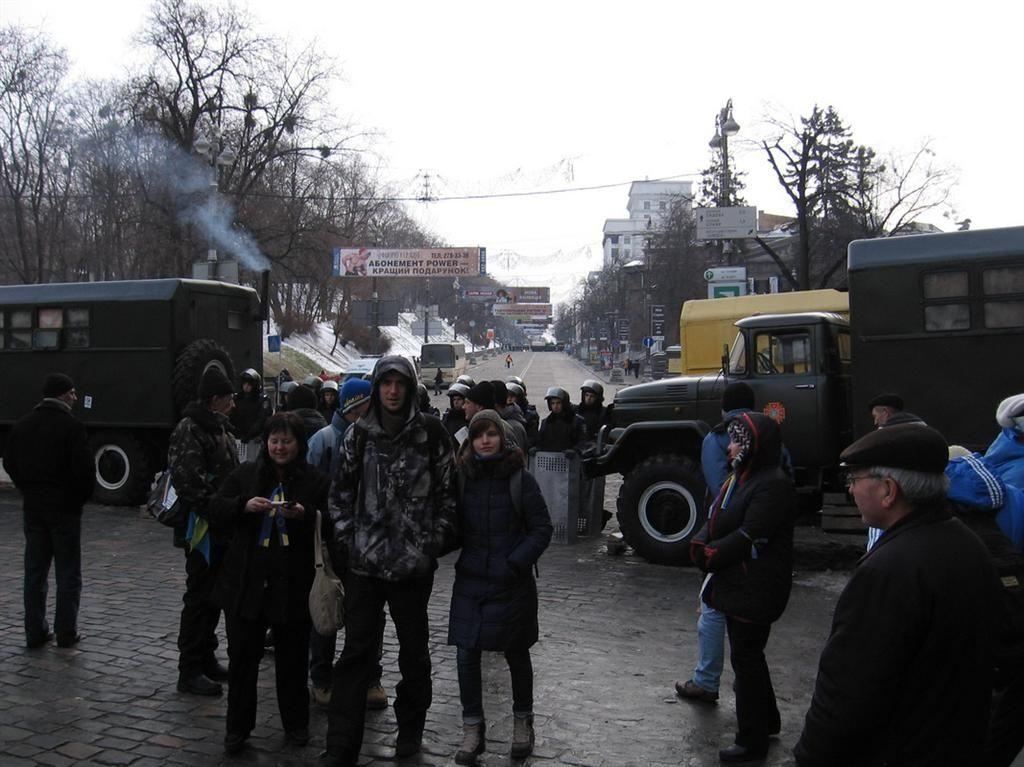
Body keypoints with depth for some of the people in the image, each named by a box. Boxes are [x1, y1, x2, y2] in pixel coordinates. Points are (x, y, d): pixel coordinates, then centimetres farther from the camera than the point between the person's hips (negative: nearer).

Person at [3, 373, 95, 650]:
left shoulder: (23, 425, 6)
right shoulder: (71, 426, -14)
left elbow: (9, 463, 10)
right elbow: (84, 468, -18)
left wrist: (29, 490, 15)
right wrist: (81, 497, -2)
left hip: (32, 507, 6)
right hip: (64, 507, -6)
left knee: (35, 571, 12)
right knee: (68, 573, 4)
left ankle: (35, 632, 15)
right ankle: (66, 634, 6)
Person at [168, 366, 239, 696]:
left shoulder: (217, 428, 15)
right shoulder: (190, 431, -16)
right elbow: (188, 483, -25)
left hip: (221, 529, 9)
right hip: (203, 530, -9)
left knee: (214, 596, 16)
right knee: (200, 599, -3)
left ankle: (206, 659, 28)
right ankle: (190, 671, 6)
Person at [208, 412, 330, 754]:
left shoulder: (316, 480, 1)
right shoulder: (245, 473, 7)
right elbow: (216, 509, 2)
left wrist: (305, 515, -22)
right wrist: (244, 505, -16)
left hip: (294, 585, -1)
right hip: (246, 582, 1)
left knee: (292, 658, 10)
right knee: (242, 656, 6)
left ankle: (296, 723, 27)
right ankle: (237, 727, 20)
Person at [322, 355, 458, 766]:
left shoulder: (430, 432, -2)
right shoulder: (359, 434, 3)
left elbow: (447, 490, 2)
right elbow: (341, 490, 8)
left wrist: (438, 539, -3)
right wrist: (343, 539, 1)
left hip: (414, 561, -1)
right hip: (364, 559, 1)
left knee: (414, 648, 13)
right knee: (355, 651, 2)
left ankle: (410, 729, 32)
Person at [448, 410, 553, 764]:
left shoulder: (521, 479, -8)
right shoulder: (462, 477, 0)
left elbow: (542, 528, -6)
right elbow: (453, 524, 10)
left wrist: (515, 563, -14)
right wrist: (460, 558, -4)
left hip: (512, 584, -2)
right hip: (470, 581, 2)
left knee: (516, 654, 12)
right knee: (466, 654, 0)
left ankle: (522, 721, 32)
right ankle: (472, 728, 17)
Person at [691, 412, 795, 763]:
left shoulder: (774, 485, -18)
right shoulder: (740, 479, 14)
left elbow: (748, 537, -22)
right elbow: (715, 520, 12)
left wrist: (711, 556, -13)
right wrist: (699, 545, -7)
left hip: (756, 589, -10)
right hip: (736, 585, 10)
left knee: (745, 658, -2)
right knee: (747, 655, 20)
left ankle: (752, 740, 10)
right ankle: (767, 720, 37)